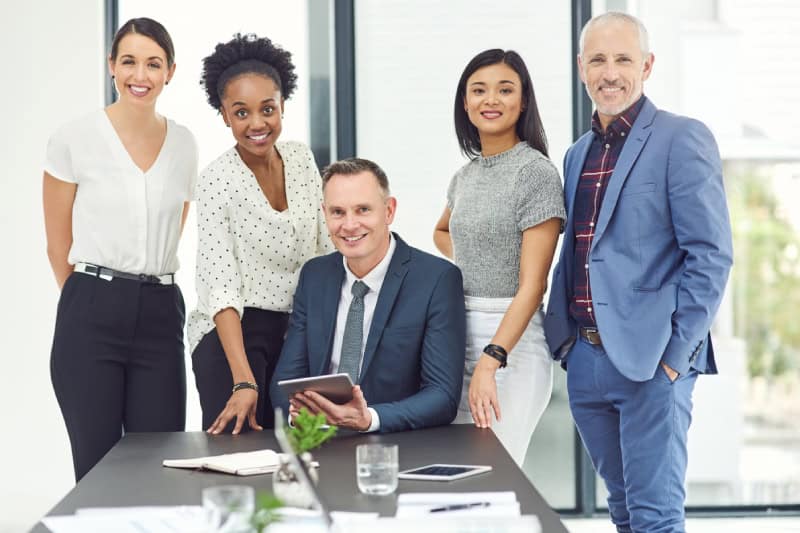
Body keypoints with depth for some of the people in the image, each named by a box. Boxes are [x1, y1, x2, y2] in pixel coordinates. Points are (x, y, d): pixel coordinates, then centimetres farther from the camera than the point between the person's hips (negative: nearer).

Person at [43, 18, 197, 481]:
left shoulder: (184, 145, 8)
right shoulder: (74, 140, -2)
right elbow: (59, 244, 4)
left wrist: (144, 293, 14)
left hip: (160, 315, 3)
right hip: (91, 317, -3)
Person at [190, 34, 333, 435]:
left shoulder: (301, 158, 1)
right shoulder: (216, 181, -15)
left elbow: (327, 248, 10)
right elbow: (220, 286, -20)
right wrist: (244, 381, -28)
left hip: (298, 331, 5)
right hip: (233, 334, -5)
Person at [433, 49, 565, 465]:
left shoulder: (536, 172, -8)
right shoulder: (466, 174, 13)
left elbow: (532, 286, -14)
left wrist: (490, 362, -23)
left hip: (510, 340, -7)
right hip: (458, 336, 7)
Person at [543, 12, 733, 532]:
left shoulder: (682, 139, -7)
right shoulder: (578, 154, 15)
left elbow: (711, 255, -12)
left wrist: (675, 355, -15)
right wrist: (563, 338, 11)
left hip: (652, 360, -7)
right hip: (585, 359, 7)